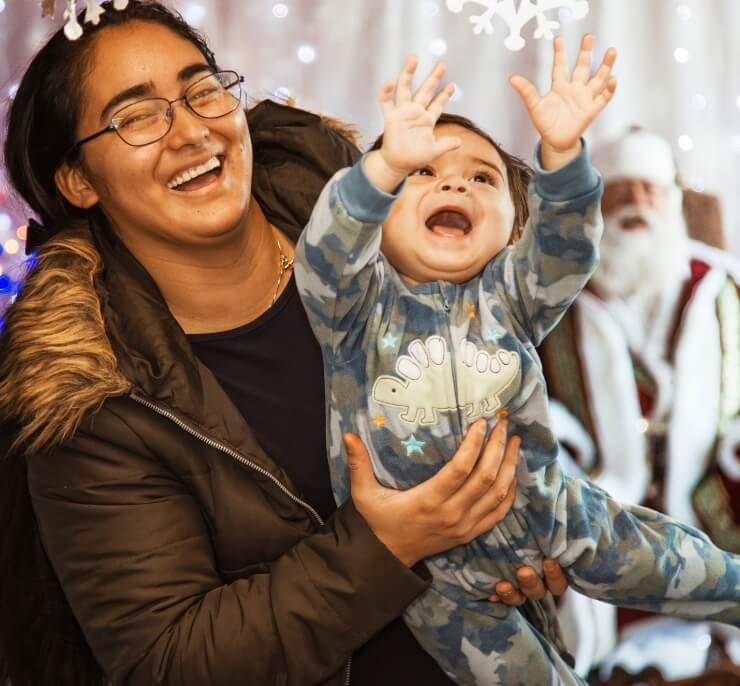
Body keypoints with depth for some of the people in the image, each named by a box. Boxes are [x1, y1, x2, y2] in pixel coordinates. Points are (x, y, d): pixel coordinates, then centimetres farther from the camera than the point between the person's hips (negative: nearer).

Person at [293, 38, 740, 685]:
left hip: (551, 512, 3)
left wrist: (562, 154, -43)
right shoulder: (359, 302, -13)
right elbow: (326, 254, -34)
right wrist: (388, 165, -51)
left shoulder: (503, 296, -6)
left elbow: (564, 246, -23)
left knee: (685, 568, 16)